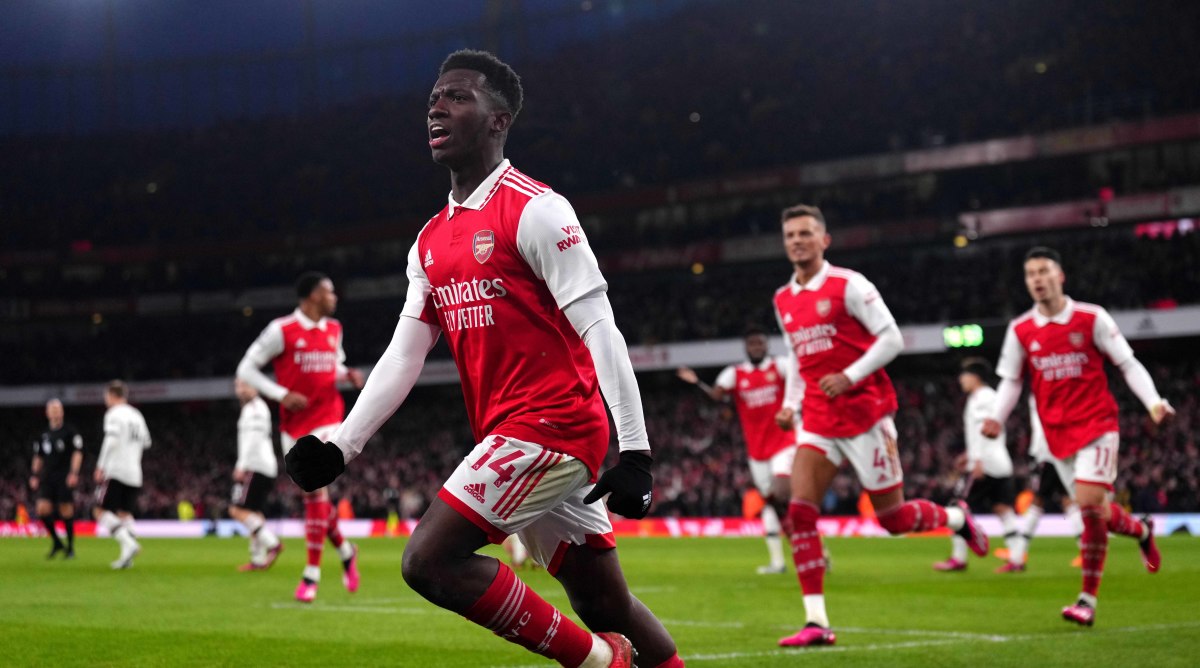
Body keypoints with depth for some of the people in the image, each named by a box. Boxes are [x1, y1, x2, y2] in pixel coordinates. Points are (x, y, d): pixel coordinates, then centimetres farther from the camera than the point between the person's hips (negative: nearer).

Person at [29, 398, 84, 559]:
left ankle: (70, 547, 9)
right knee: (42, 508, -9)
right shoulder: (44, 435, 13)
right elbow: (38, 457, 21)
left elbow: (77, 453, -6)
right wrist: (34, 475, 13)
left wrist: (74, 473, -16)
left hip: (65, 479, -4)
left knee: (66, 512, -4)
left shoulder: (70, 432, -1)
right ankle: (56, 542, 8)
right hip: (47, 478, 4)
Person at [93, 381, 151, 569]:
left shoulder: (114, 414, -7)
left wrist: (100, 466, -14)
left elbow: (111, 441, -18)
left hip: (115, 471, -7)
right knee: (125, 513, 13)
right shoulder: (137, 416, 15)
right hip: (134, 473, 7)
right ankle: (127, 556, 2)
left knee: (101, 511, -4)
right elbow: (145, 442, 22)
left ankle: (128, 543, -22)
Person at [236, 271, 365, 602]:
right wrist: (282, 394, -16)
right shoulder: (282, 330, -9)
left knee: (315, 490, -12)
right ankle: (345, 552, 31)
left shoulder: (333, 329, 7)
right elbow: (246, 369, -6)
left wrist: (348, 374, 2)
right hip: (294, 425, -1)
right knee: (313, 491, 8)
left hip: (327, 420, 1)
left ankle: (312, 574, -7)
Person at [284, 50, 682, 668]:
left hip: (550, 424, -8)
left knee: (429, 560, -15)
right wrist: (340, 446, 6)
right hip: (507, 438, 8)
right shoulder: (430, 242, 16)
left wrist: (635, 449, -19)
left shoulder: (534, 210, -9)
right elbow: (403, 357, 16)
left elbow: (599, 331, -14)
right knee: (608, 609, 9)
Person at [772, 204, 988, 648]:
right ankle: (816, 622, -11)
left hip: (865, 415, -5)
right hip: (818, 422, 5)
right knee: (799, 512, -12)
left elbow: (891, 339, -10)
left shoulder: (848, 285, -8)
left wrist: (849, 376, -19)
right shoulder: (783, 300, 11)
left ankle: (957, 518, 35)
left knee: (893, 518, 2)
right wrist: (790, 402, 9)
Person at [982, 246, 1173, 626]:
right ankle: (1140, 531, 40)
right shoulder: (1020, 331, 3)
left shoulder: (1091, 319, -4)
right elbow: (1011, 380, 12)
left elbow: (1128, 364, 0)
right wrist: (997, 417, -6)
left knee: (1089, 502, -19)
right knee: (1094, 509, 5)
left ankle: (1088, 599, -12)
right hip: (1057, 434, 4)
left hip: (1097, 425, -4)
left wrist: (1153, 402, -13)